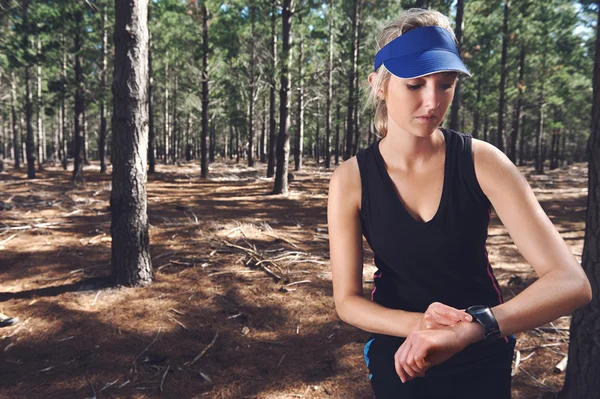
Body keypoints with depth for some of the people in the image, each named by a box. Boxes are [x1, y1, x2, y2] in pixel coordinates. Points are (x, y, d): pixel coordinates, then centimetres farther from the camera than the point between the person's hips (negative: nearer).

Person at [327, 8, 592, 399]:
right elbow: (347, 301, -14)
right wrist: (417, 325, -32)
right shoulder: (351, 180, -17)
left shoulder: (481, 162, -19)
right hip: (399, 360, 0)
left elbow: (571, 282, -25)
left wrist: (469, 328, -39)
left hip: (482, 359, 1)